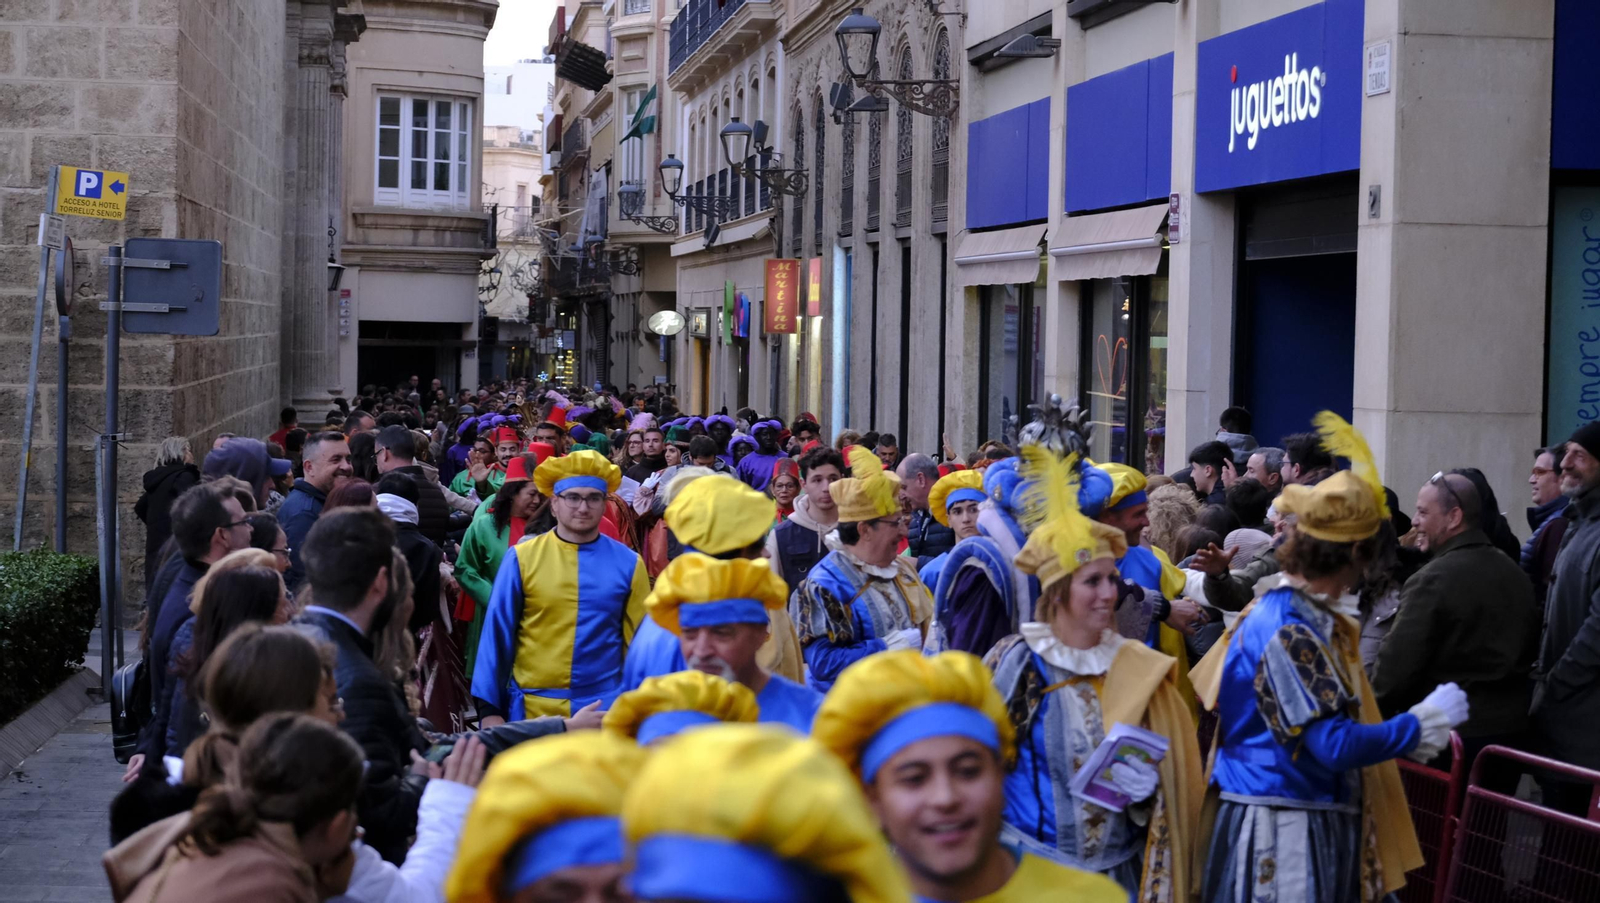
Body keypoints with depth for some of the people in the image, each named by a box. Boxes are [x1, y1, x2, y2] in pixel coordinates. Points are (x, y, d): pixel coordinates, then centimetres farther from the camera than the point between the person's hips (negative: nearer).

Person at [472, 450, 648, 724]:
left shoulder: (628, 564, 0)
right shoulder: (522, 558, -3)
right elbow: (497, 634, 0)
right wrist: (489, 707, -3)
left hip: (604, 710, 0)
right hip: (531, 708, 0)